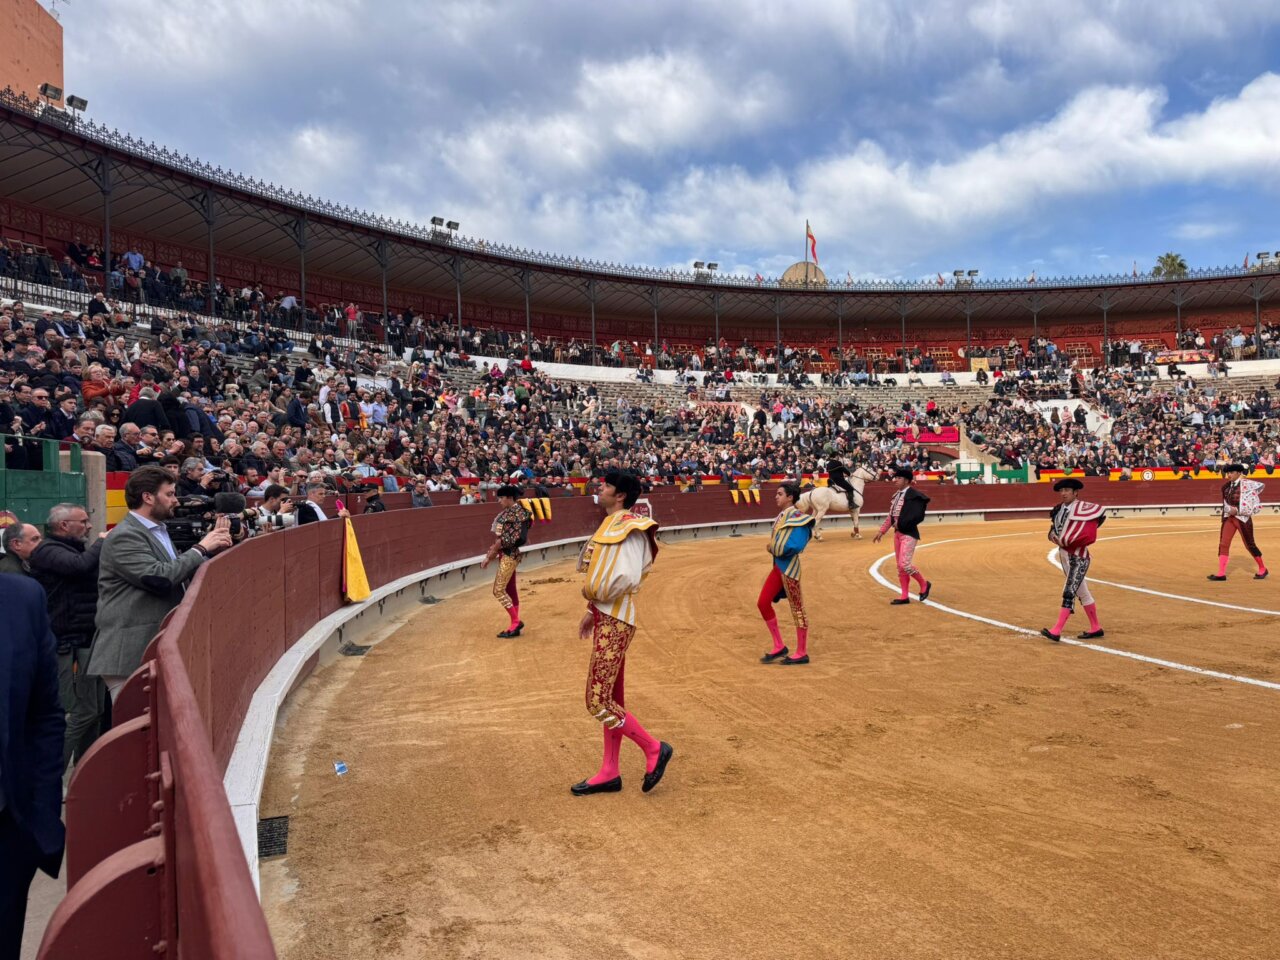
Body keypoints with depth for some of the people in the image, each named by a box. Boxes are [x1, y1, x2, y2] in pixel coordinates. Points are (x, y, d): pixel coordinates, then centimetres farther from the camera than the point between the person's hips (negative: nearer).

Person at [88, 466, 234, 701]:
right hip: (130, 654, -10)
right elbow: (160, 576, -25)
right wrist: (201, 548, -14)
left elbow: (181, 573, 19)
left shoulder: (159, 531, 17)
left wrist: (212, 547, 8)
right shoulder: (124, 536, -14)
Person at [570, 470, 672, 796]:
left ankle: (654, 748, 7)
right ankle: (609, 773, 24)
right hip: (605, 619, 10)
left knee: (598, 701, -8)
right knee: (610, 699, 14)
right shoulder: (610, 525, 14)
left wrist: (592, 592, -13)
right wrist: (592, 610, 17)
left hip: (615, 622, -10)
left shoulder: (630, 528, -16)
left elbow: (627, 578, -27)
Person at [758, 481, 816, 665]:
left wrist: (775, 548, -12)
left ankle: (802, 653, 10)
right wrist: (771, 546, -1)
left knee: (797, 608, 0)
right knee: (763, 603, 9)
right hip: (778, 565, 10)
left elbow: (795, 545, -23)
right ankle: (779, 647, 18)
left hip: (789, 566, -10)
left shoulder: (796, 516, -14)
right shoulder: (781, 516, 13)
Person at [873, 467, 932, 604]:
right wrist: (881, 531, 13)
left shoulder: (914, 495, -14)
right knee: (900, 566, 10)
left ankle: (924, 584, 10)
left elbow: (918, 516, -21)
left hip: (909, 533, -9)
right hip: (897, 533, 9)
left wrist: (901, 524, -18)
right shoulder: (896, 496, 12)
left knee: (904, 564, -14)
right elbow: (890, 515, 16)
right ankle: (905, 596, 18)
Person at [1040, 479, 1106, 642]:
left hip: (1078, 557, -8)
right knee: (1082, 592, 16)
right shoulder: (1060, 509, 8)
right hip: (1064, 555, 8)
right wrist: (1053, 534, -12)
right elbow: (1054, 529, 15)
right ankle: (1096, 628, 28)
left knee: (1069, 593, -12)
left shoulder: (1081, 507, -13)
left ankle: (1056, 631, -16)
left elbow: (1101, 512, -25)